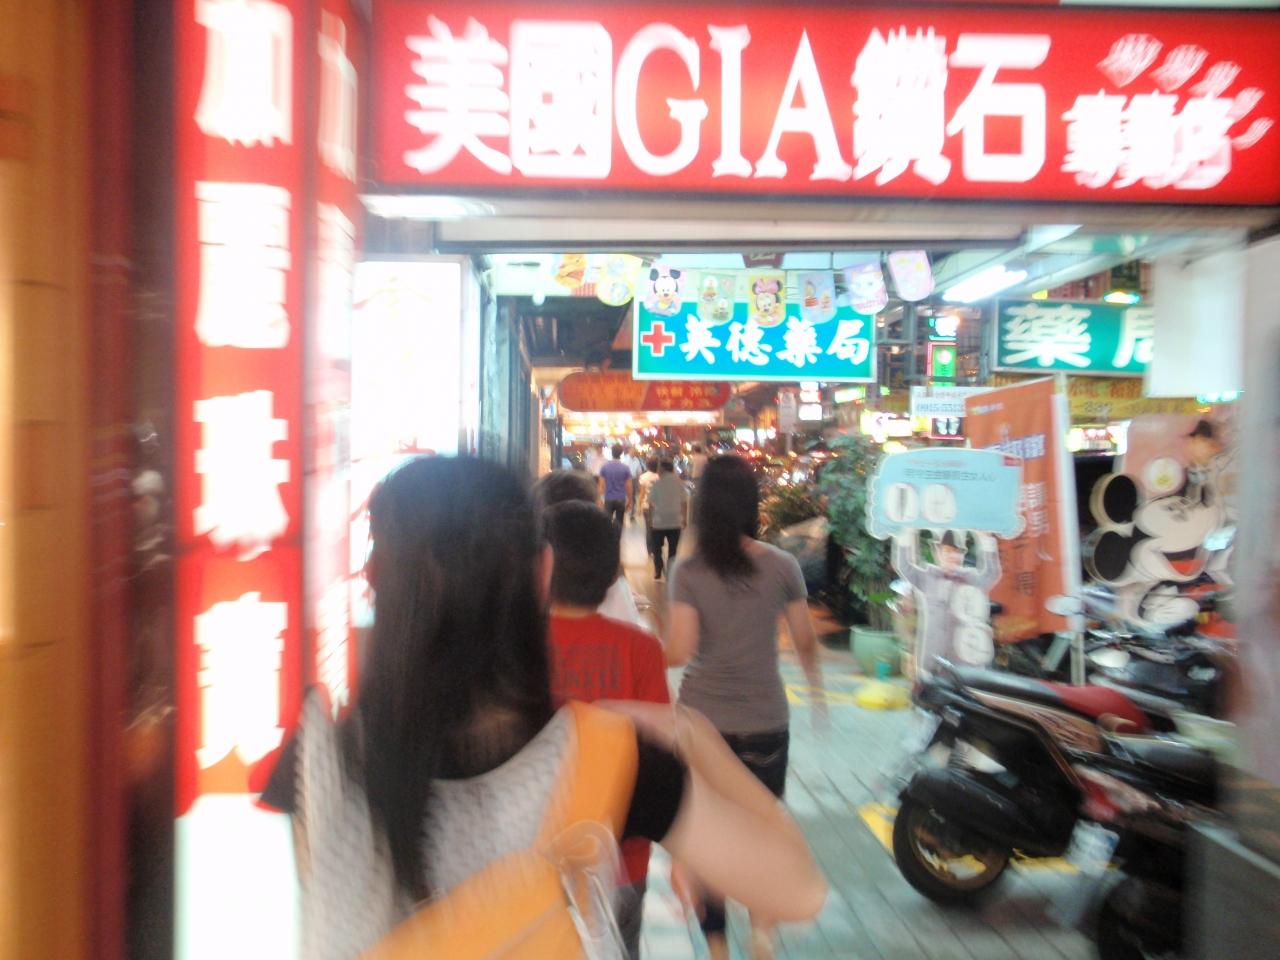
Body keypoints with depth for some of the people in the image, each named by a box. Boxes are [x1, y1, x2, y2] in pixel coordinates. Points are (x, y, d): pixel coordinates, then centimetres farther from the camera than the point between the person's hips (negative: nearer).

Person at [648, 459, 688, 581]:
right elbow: (684, 502, 0)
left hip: (659, 521, -1)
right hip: (675, 521, 2)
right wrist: (685, 519, 9)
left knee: (656, 548, 14)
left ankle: (658, 572, 13)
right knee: (673, 549, 10)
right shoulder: (680, 483, -2)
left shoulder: (656, 483, -8)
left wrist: (650, 518, 4)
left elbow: (651, 503, -6)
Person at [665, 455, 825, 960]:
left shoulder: (687, 571, -12)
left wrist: (660, 636, 4)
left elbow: (680, 652, -17)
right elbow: (805, 642, 1)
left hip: (702, 721, -1)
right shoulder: (781, 565, -8)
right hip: (766, 721, 1)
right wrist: (816, 689, 18)